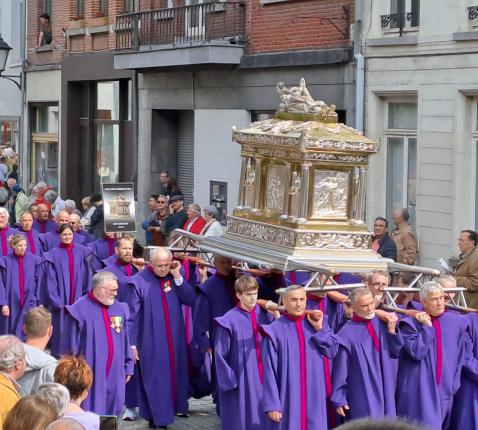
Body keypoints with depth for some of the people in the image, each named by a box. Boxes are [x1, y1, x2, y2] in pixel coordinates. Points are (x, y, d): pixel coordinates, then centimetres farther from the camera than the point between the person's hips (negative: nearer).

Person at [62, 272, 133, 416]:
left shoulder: (120, 308, 6)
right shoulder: (80, 309, -11)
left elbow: (125, 341, 14)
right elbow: (71, 345, -7)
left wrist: (128, 366, 13)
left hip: (114, 373, 5)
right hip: (89, 373, -5)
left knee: (111, 411, 11)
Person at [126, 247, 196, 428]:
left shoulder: (174, 277, 2)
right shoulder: (139, 281, -12)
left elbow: (191, 300, -7)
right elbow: (133, 315, -9)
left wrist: (177, 278, -14)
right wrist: (132, 343, -10)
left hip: (174, 339, 4)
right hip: (151, 341, -4)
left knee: (174, 376, 14)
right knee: (155, 379, 1)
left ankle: (175, 406, 28)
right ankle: (158, 417, 8)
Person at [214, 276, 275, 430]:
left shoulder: (264, 314, 4)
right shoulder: (230, 320, -8)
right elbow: (220, 353, -5)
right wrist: (229, 380, -7)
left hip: (264, 377, 4)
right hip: (242, 379, -4)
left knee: (262, 417, 6)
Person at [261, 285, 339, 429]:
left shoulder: (315, 323, 7)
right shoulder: (275, 331, -7)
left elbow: (333, 351, 0)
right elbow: (269, 370, -9)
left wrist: (319, 328, -10)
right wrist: (272, 404, -14)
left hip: (313, 398, 4)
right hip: (287, 399, -4)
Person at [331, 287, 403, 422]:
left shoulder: (381, 323, 3)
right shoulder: (348, 334, -13)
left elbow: (395, 352, 9)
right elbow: (340, 370, -9)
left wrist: (392, 331, -7)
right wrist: (339, 399, -6)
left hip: (385, 393, 5)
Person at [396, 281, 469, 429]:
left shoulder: (456, 323, 5)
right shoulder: (411, 324, -5)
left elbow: (461, 356, 11)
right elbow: (416, 352, -18)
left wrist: (455, 383, 7)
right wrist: (426, 327, -14)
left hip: (445, 389, 4)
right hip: (419, 392, -4)